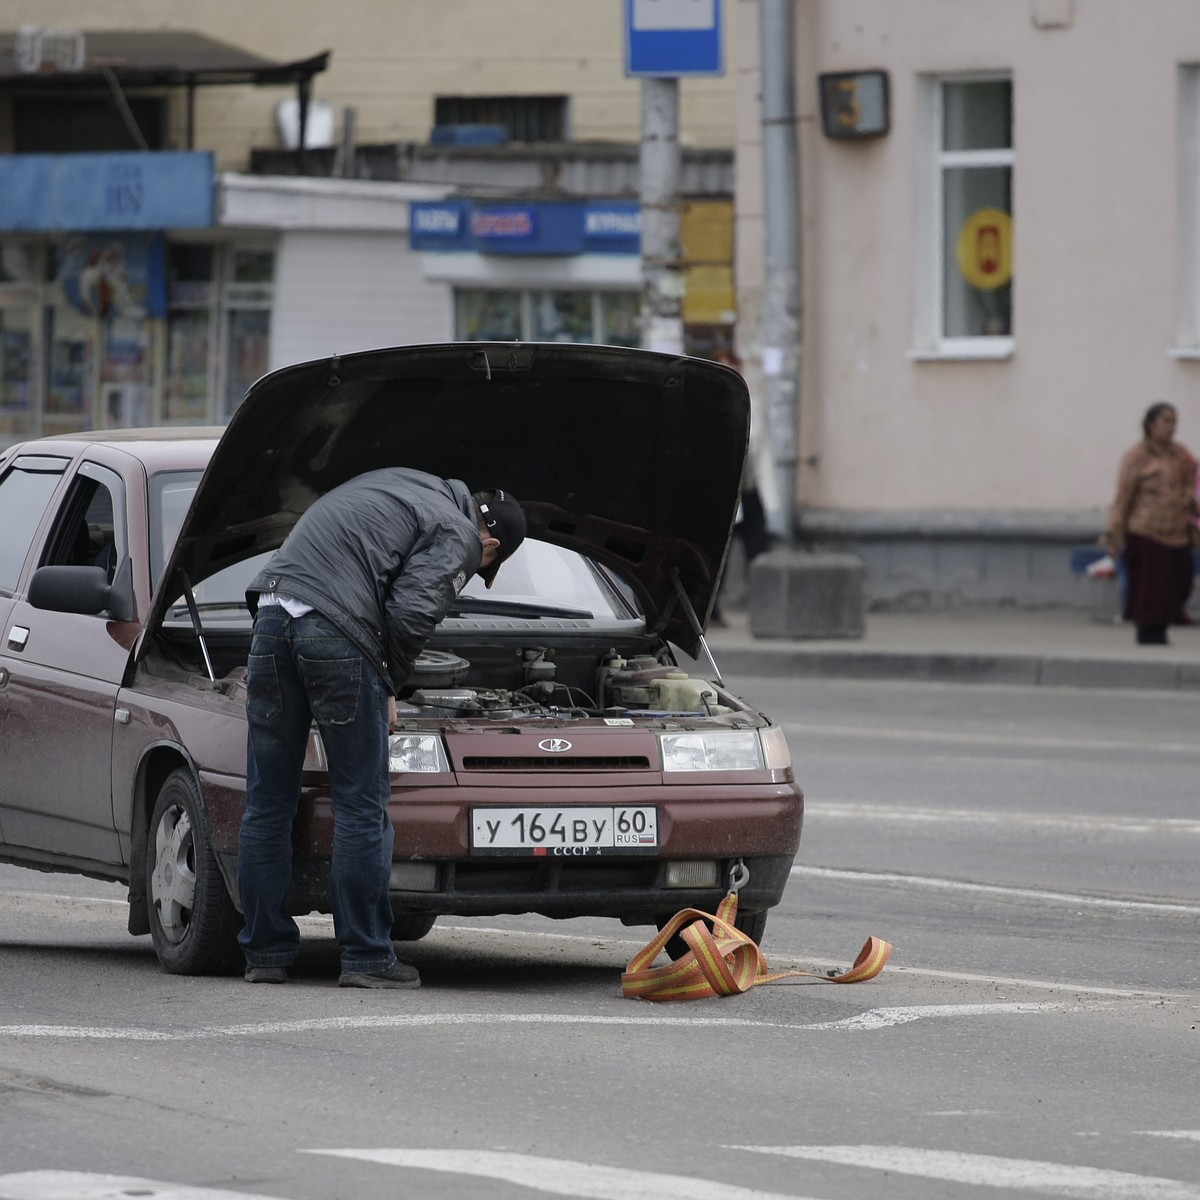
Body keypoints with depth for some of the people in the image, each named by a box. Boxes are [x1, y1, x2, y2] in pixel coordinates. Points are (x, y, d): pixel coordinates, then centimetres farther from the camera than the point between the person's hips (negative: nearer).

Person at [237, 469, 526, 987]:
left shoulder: (395, 482, 30)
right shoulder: (457, 537, 6)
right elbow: (411, 615, -9)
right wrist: (389, 686, 8)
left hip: (273, 610, 7)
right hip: (337, 632, -7)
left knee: (267, 803, 10)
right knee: (362, 806, 2)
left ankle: (265, 952, 14)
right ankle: (365, 958, 3)